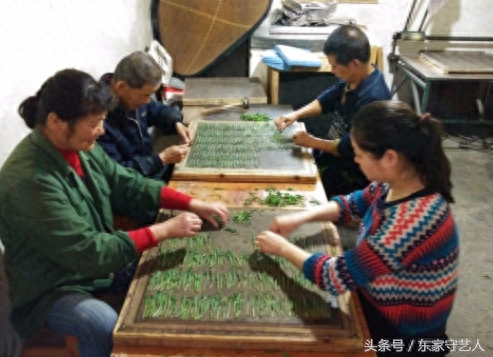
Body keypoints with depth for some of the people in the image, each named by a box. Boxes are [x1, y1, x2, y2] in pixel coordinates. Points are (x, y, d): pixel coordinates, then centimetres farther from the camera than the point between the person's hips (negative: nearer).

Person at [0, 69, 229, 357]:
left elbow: (129, 184, 4)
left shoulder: (80, 148, -6)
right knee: (104, 325, -35)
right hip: (52, 289, -8)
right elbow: (87, 251, -33)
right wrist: (163, 231, -29)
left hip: (100, 261, 8)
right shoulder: (29, 180, -32)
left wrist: (193, 204, -5)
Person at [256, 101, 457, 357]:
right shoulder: (399, 184, -12)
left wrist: (283, 248, -17)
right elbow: (353, 204, 7)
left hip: (402, 333, -7)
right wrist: (300, 217, -7)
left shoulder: (413, 219, -37)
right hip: (381, 297, 7)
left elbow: (337, 277, -32)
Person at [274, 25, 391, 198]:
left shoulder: (372, 98, -31)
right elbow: (326, 100, 12)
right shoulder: (352, 78, -3)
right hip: (332, 155, 9)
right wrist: (296, 114, -2)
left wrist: (313, 142, -16)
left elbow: (348, 148, -28)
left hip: (351, 174, -9)